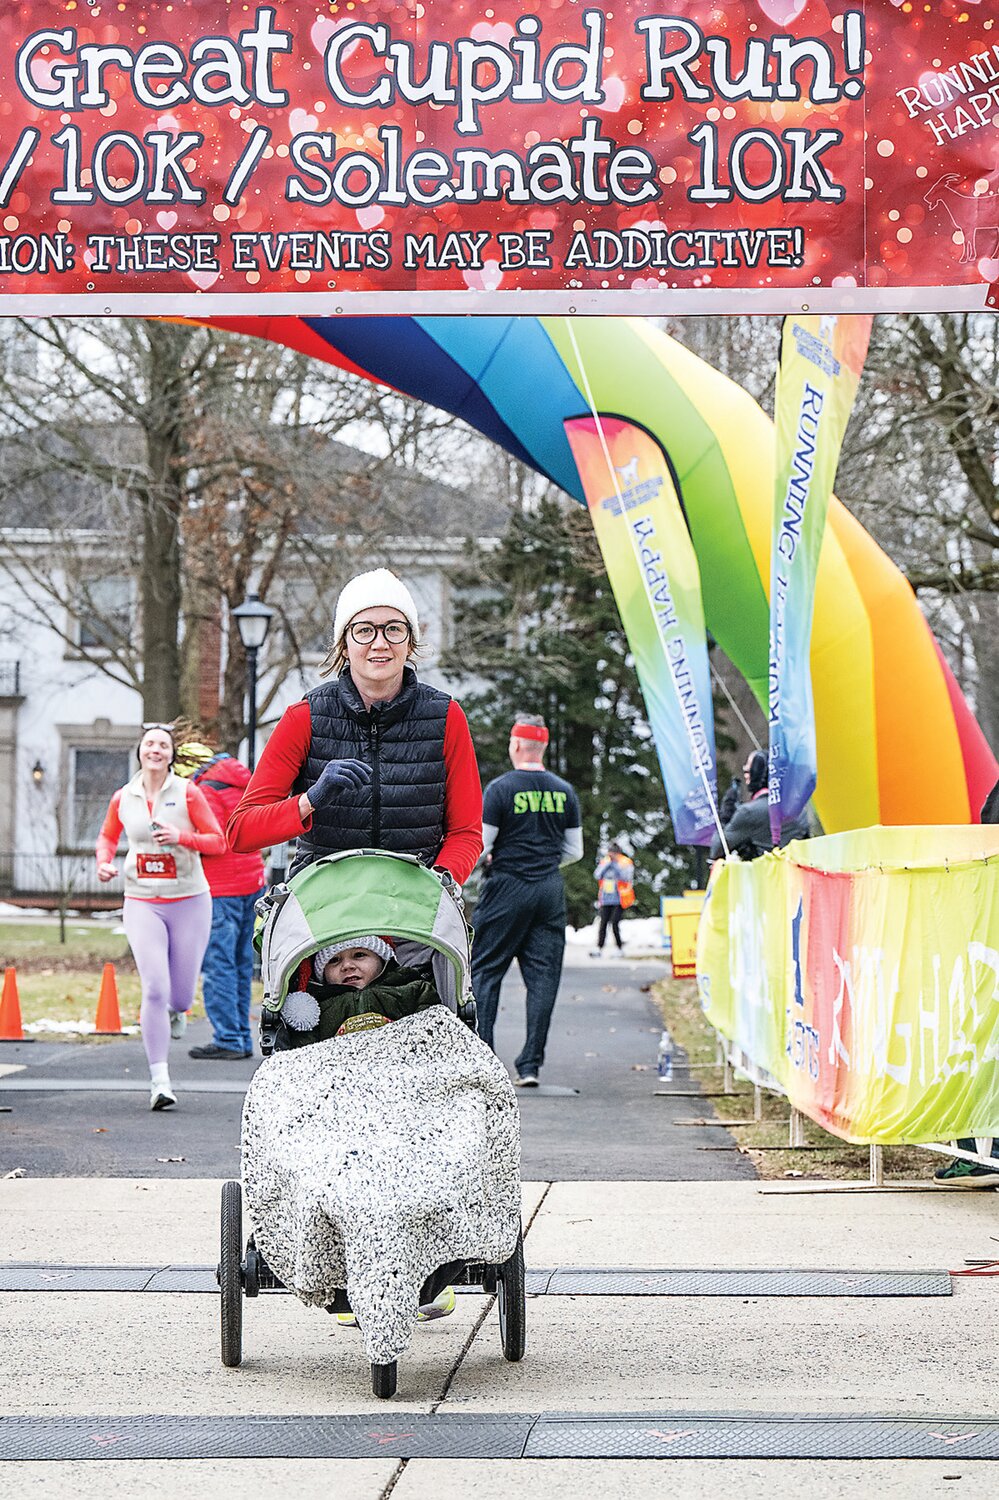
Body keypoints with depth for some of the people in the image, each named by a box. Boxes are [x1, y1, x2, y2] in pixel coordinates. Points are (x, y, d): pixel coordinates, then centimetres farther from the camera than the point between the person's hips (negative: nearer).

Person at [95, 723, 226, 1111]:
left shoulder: (187, 793, -4)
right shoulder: (123, 798, 4)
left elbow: (218, 841, -2)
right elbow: (107, 836, 22)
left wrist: (182, 836, -18)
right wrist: (104, 862, 2)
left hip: (189, 901, -1)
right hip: (142, 903, 1)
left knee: (180, 997, 5)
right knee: (154, 990, -14)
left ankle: (176, 1011, 46)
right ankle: (159, 1081, -10)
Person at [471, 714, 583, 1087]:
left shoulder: (501, 788, -8)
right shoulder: (565, 791, 6)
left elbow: (478, 846, -9)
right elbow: (575, 851, 11)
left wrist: (491, 859, 12)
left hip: (507, 889, -4)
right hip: (550, 889, 4)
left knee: (484, 971, 5)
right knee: (543, 976, 4)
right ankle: (530, 1065, 1)